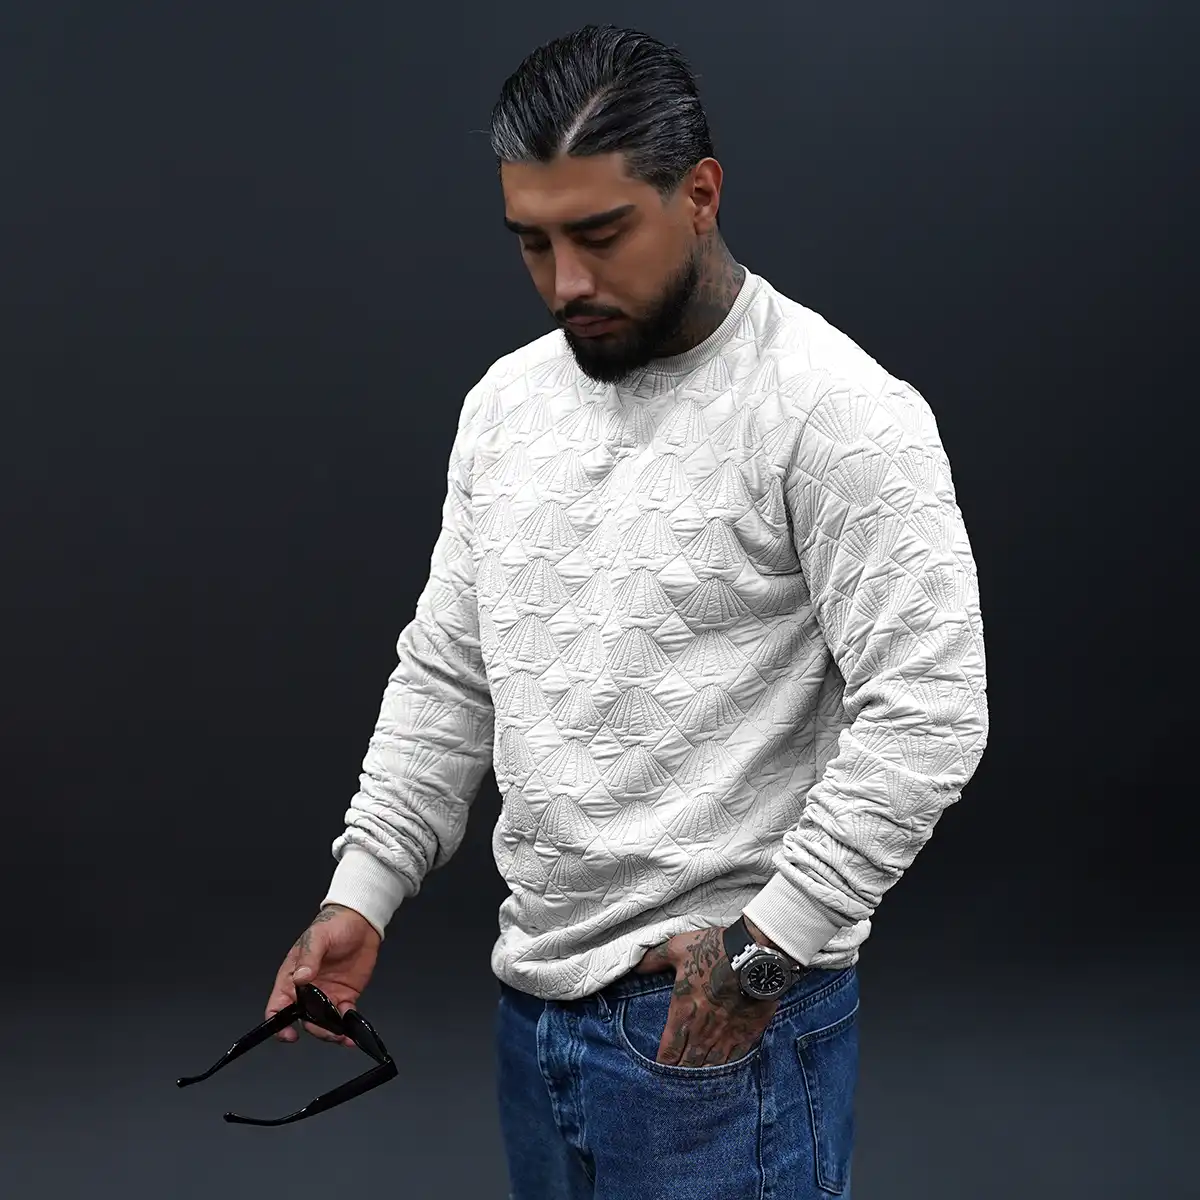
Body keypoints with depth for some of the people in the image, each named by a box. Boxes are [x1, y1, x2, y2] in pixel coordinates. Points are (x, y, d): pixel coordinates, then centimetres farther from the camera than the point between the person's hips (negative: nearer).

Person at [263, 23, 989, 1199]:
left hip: (726, 1018, -7)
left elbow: (928, 715, -20)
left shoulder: (833, 410, -16)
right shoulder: (505, 402, 7)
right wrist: (360, 892, 4)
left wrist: (766, 946, -20)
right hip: (533, 1001, 7)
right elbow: (446, 675, 13)